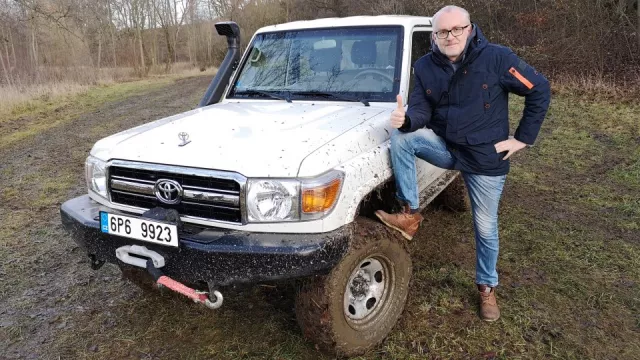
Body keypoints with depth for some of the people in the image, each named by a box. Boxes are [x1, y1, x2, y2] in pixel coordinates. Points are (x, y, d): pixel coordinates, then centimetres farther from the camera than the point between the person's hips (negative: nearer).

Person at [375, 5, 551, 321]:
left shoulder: (497, 58, -14)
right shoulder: (425, 67, -4)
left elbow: (540, 90, -8)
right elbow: (422, 111, -7)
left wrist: (523, 138, -9)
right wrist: (407, 119, -31)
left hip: (486, 159, -2)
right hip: (445, 148, 3)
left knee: (486, 228, 6)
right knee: (401, 137, -24)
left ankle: (487, 287, 32)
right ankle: (410, 213, -15)